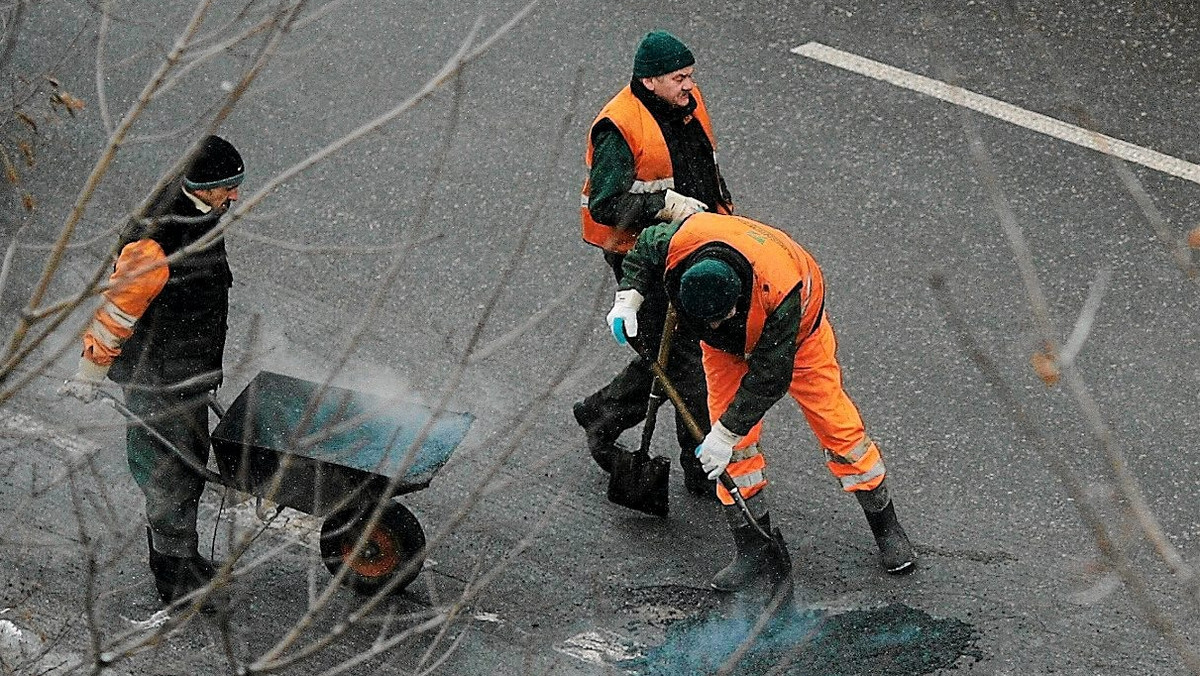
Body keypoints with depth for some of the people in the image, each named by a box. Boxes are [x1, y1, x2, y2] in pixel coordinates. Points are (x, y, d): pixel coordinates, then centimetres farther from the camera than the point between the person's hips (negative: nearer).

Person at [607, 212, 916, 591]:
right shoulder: (681, 242, -37)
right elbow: (644, 249, -10)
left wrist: (726, 433, -31)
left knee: (835, 423, -1)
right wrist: (628, 300, -24)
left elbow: (769, 377, -35)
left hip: (797, 334, -3)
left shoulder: (781, 292, -46)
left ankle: (887, 529, 16)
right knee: (736, 446, -6)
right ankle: (753, 550, 4)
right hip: (727, 347, 3)